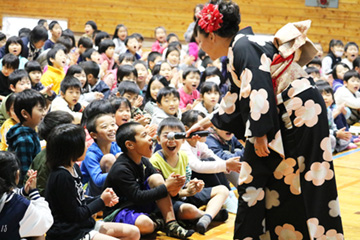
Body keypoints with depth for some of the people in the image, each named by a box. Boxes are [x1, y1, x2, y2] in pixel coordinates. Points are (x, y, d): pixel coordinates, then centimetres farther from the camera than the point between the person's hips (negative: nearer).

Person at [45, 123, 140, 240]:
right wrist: (102, 201, -5)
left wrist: (105, 200, 1)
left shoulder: (74, 168, 11)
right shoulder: (61, 177, -20)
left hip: (84, 225, 10)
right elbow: (75, 216, -17)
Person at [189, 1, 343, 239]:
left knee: (301, 185, -2)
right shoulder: (239, 50, 17)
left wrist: (261, 134, -19)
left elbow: (259, 91, -23)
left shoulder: (243, 47, -13)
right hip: (284, 115, 10)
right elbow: (236, 99, 29)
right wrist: (208, 121, 38)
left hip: (300, 113, -10)